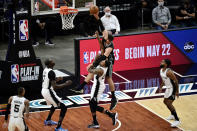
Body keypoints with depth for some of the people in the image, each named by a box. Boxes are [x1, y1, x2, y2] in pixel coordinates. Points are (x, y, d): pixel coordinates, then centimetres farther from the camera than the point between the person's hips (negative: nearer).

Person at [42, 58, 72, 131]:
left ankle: (48, 120, 51)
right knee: (64, 108, -6)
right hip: (49, 92, -10)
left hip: (44, 90, 10)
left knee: (54, 105, 37)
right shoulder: (51, 72, -22)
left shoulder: (45, 70, 6)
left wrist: (55, 79, 19)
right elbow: (54, 86, -26)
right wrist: (65, 84, -17)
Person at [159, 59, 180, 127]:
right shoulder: (161, 70, 2)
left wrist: (177, 91, -22)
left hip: (172, 88, -10)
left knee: (169, 104, -16)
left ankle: (177, 120, -11)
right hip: (168, 88, 10)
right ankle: (173, 115, 45)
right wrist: (161, 87, 16)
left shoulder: (168, 72, -27)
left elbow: (176, 81, -24)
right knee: (165, 102, 23)